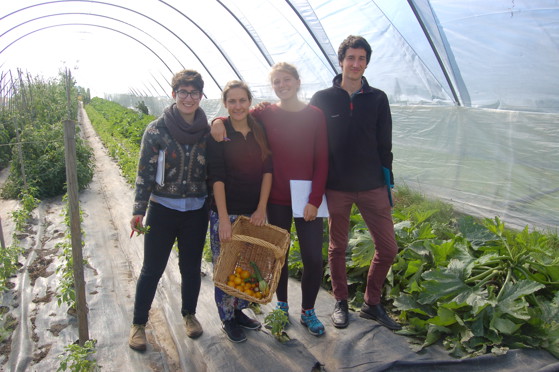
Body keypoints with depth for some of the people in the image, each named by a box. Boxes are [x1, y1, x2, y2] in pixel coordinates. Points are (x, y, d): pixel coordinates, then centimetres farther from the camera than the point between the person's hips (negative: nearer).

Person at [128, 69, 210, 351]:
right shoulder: (157, 130, -9)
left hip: (197, 211, 2)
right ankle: (138, 323, 27)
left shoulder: (209, 131, -2)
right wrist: (138, 211, -12)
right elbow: (144, 173, -7)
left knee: (191, 267, 16)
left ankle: (189, 314, 38)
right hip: (162, 209, -2)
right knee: (152, 269, 8)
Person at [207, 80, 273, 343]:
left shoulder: (259, 131, 4)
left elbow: (267, 170, 3)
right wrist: (223, 218, -17)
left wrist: (261, 208, -6)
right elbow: (216, 177, -13)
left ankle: (239, 310, 34)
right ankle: (227, 319, 24)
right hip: (226, 212, -4)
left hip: (254, 212, 4)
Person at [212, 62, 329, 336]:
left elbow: (321, 161, -4)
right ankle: (282, 305, 34)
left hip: (307, 199, 0)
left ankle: (308, 311, 25)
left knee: (313, 258, 3)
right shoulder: (265, 114, -1)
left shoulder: (315, 115, -2)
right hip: (277, 199, 1)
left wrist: (315, 200, -10)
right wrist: (219, 121, -20)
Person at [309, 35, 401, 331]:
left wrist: (387, 182, 4)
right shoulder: (322, 99, 1)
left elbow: (384, 145, 7)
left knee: (388, 248, 2)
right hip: (335, 187, -1)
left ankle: (372, 303, 23)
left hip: (372, 186, 2)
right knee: (338, 248, 10)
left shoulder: (377, 99, 5)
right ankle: (341, 302, 29)